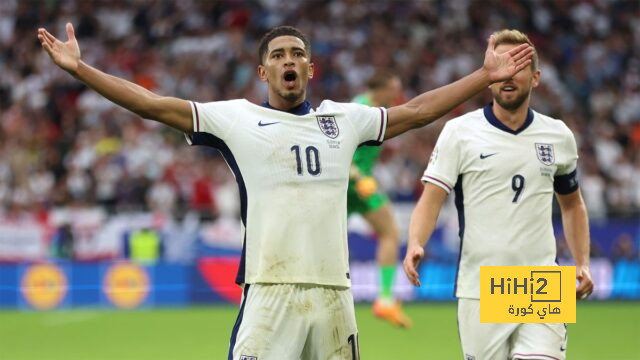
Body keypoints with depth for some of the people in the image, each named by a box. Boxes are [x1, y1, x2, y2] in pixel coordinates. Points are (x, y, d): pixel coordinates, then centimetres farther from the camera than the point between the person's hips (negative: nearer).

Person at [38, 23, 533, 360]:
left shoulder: (343, 119, 16)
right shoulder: (236, 119, 5)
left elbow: (416, 111, 22)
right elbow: (156, 105, 0)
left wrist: (486, 76, 21)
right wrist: (80, 69, -8)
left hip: (334, 293, 4)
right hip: (268, 292, -4)